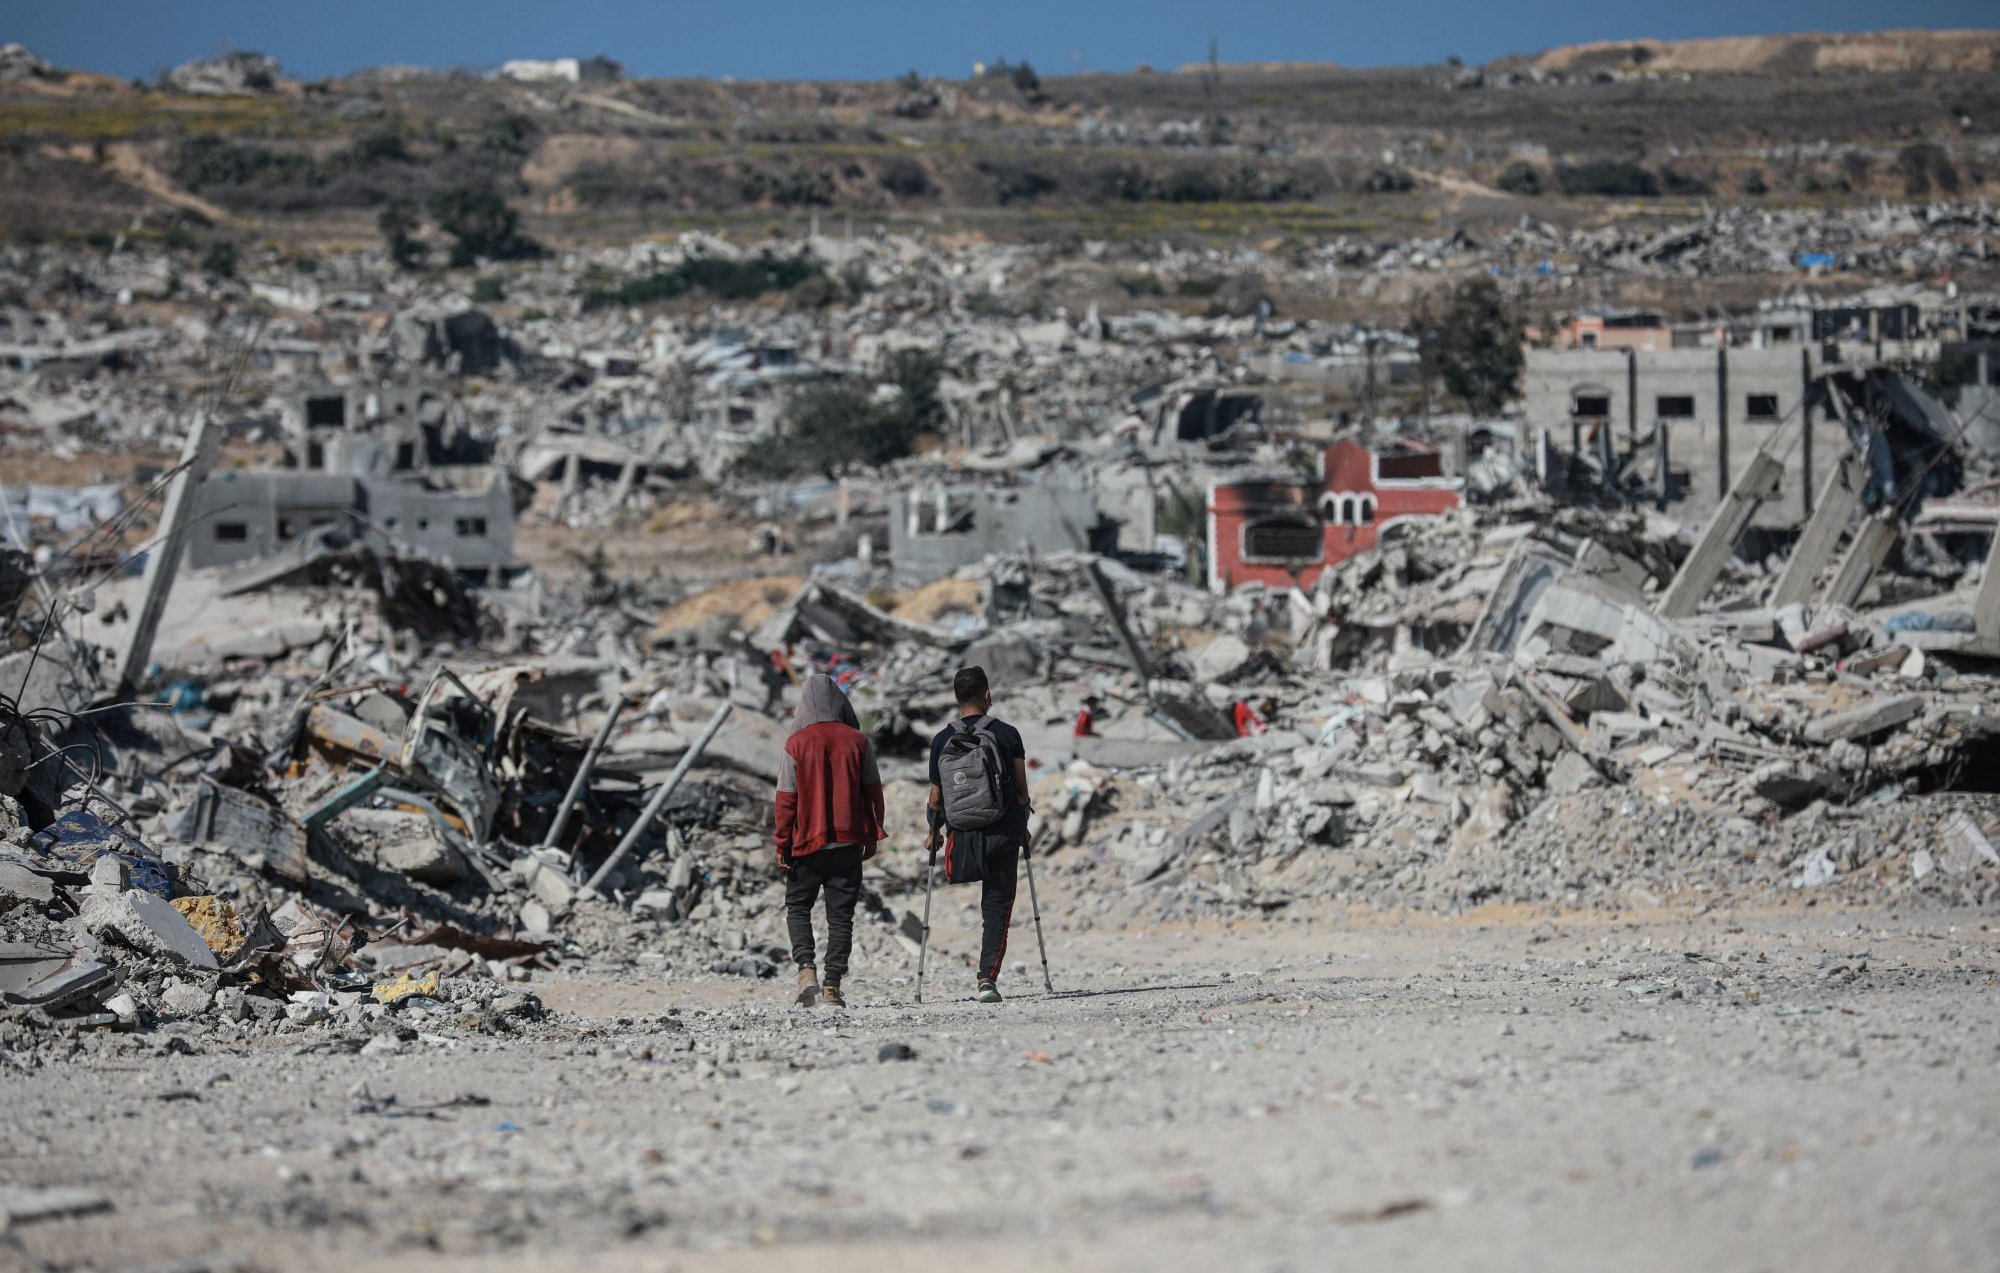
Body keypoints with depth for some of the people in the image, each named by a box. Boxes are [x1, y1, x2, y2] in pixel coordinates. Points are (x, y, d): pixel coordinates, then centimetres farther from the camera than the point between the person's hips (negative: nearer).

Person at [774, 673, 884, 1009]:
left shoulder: (796, 744, -7)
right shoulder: (858, 741, -1)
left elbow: (786, 799, -6)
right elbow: (873, 791, 3)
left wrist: (782, 845, 1)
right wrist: (872, 836, 13)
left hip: (808, 843, -2)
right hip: (849, 843, 2)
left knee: (798, 907, 14)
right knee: (840, 913, 7)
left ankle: (807, 969, -7)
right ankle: (833, 986, 4)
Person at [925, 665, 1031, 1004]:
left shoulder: (942, 741, -1)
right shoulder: (1007, 735, -3)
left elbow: (936, 796, 3)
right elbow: (1021, 789, 0)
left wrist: (934, 832, 18)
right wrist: (1023, 826, 15)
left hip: (963, 833, 1)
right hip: (1004, 832, -1)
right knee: (997, 908, 5)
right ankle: (988, 977, -7)